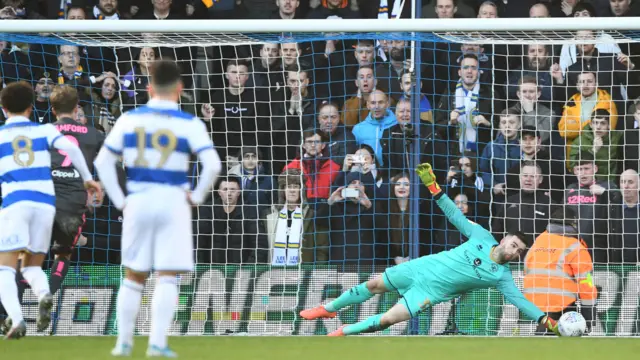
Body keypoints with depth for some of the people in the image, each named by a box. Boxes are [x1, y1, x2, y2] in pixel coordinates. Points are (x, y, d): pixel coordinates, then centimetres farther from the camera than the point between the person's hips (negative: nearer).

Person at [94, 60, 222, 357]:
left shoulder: (129, 120, 4)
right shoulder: (189, 124, -3)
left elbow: (102, 162, 3)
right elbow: (213, 165, -12)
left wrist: (119, 201, 6)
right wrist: (196, 197, 0)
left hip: (138, 202, 3)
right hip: (173, 202, -3)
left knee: (134, 277, 14)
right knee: (167, 278, 0)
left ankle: (123, 342, 15)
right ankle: (157, 343, -8)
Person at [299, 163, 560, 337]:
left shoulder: (501, 277, -13)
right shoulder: (482, 237, -8)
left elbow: (520, 301, -19)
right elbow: (456, 216, -1)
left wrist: (545, 320, -33)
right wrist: (433, 186, -7)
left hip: (431, 291, -2)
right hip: (423, 268, 2)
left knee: (387, 320, -16)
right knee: (374, 285, 12)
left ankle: (343, 333, 7)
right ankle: (328, 309, 36)